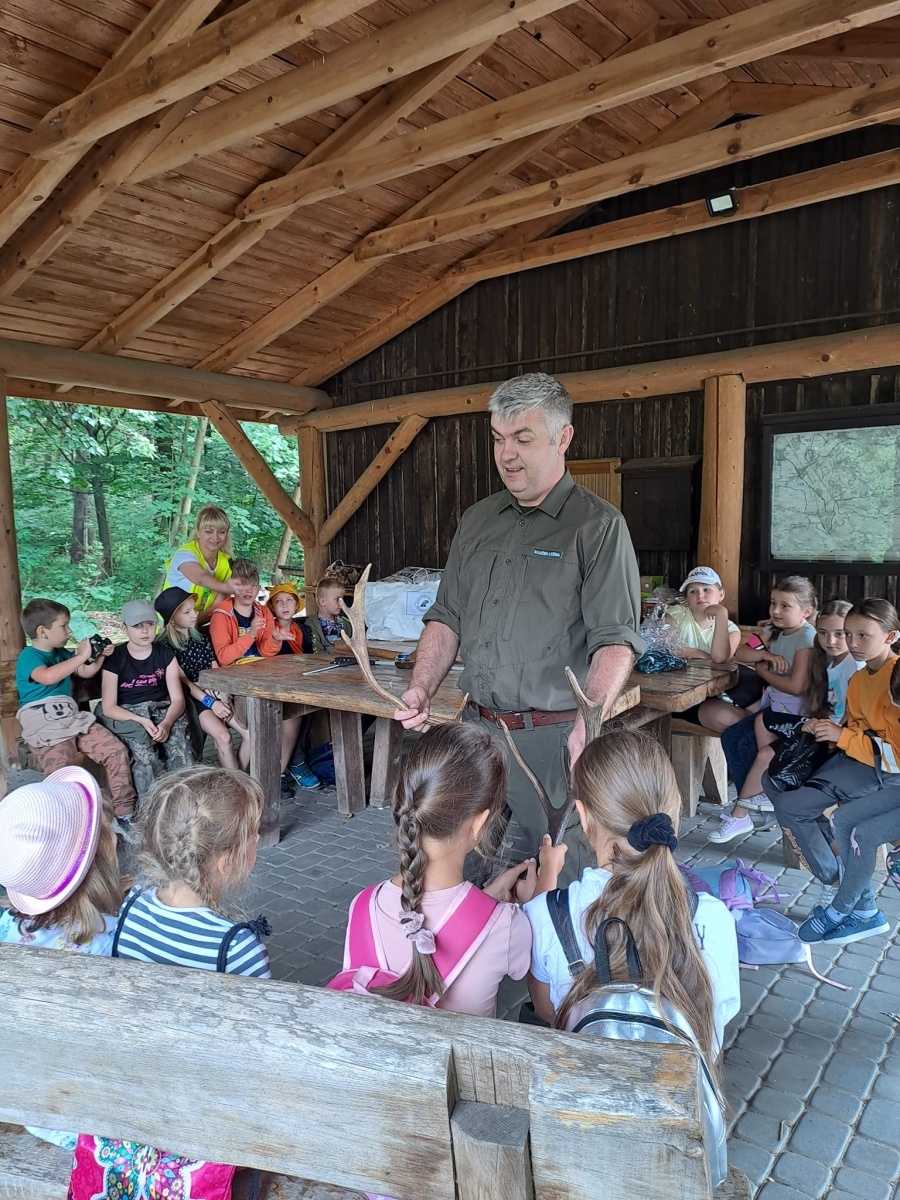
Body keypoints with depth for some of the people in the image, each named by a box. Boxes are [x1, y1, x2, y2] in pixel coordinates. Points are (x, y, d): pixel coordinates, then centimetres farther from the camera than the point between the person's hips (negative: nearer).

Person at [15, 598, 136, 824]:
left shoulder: (61, 653, 18)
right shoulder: (28, 656, -8)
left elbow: (85, 673, 31)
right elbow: (48, 676, -29)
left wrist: (100, 656, 12)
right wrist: (82, 655, -24)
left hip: (74, 719, 8)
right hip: (45, 729, -8)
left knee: (117, 751, -2)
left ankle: (124, 813, 2)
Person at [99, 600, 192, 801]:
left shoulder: (165, 654, 5)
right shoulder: (115, 658, -3)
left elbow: (177, 699, -2)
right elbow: (108, 707, -7)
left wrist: (166, 723, -23)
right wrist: (141, 721, -23)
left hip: (161, 710, 2)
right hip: (126, 715, -2)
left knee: (179, 742, -31)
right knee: (144, 751, -34)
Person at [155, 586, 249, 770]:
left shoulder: (202, 637, 13)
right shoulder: (164, 646, -6)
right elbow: (183, 681, -10)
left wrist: (222, 699, -6)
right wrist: (210, 702, -17)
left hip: (215, 695, 6)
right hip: (191, 699, -6)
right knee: (223, 736, -27)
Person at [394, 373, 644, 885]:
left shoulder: (598, 525, -7)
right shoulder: (477, 521, 13)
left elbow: (615, 640, -14)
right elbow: (447, 617, 15)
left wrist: (591, 722, -28)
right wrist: (422, 689, 1)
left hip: (554, 737, -6)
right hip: (477, 728, 6)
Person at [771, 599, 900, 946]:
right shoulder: (859, 680, 8)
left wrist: (843, 738, -19)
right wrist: (830, 731, -4)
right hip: (867, 765, 9)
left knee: (848, 822, -31)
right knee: (788, 805, -2)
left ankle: (841, 909, -4)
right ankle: (837, 885, 12)